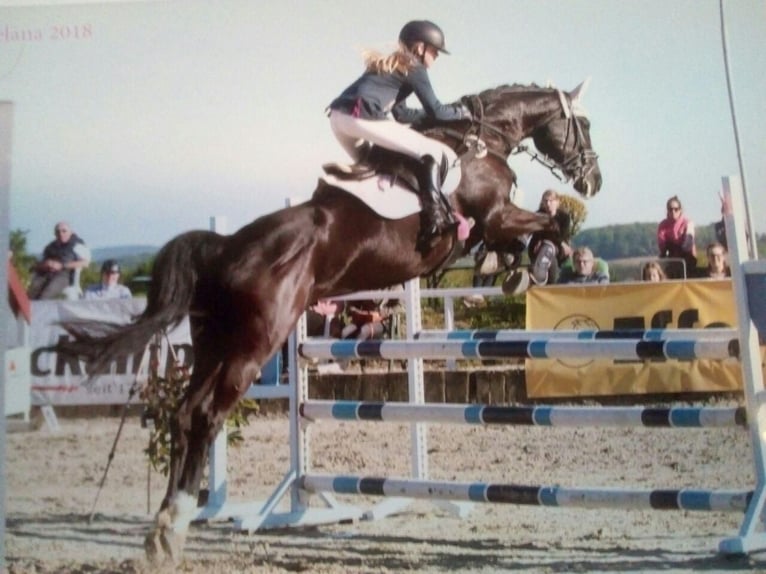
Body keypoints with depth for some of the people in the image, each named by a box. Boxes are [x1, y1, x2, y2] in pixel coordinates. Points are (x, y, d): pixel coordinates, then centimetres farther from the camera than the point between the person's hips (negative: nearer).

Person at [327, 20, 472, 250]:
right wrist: (460, 111, 23)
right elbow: (435, 111, 4)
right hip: (362, 118, -9)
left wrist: (447, 112, 33)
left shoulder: (390, 65, 32)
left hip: (338, 116, 9)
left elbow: (401, 113, 33)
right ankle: (434, 213, -14)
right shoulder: (415, 68, 6)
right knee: (435, 153, -4)